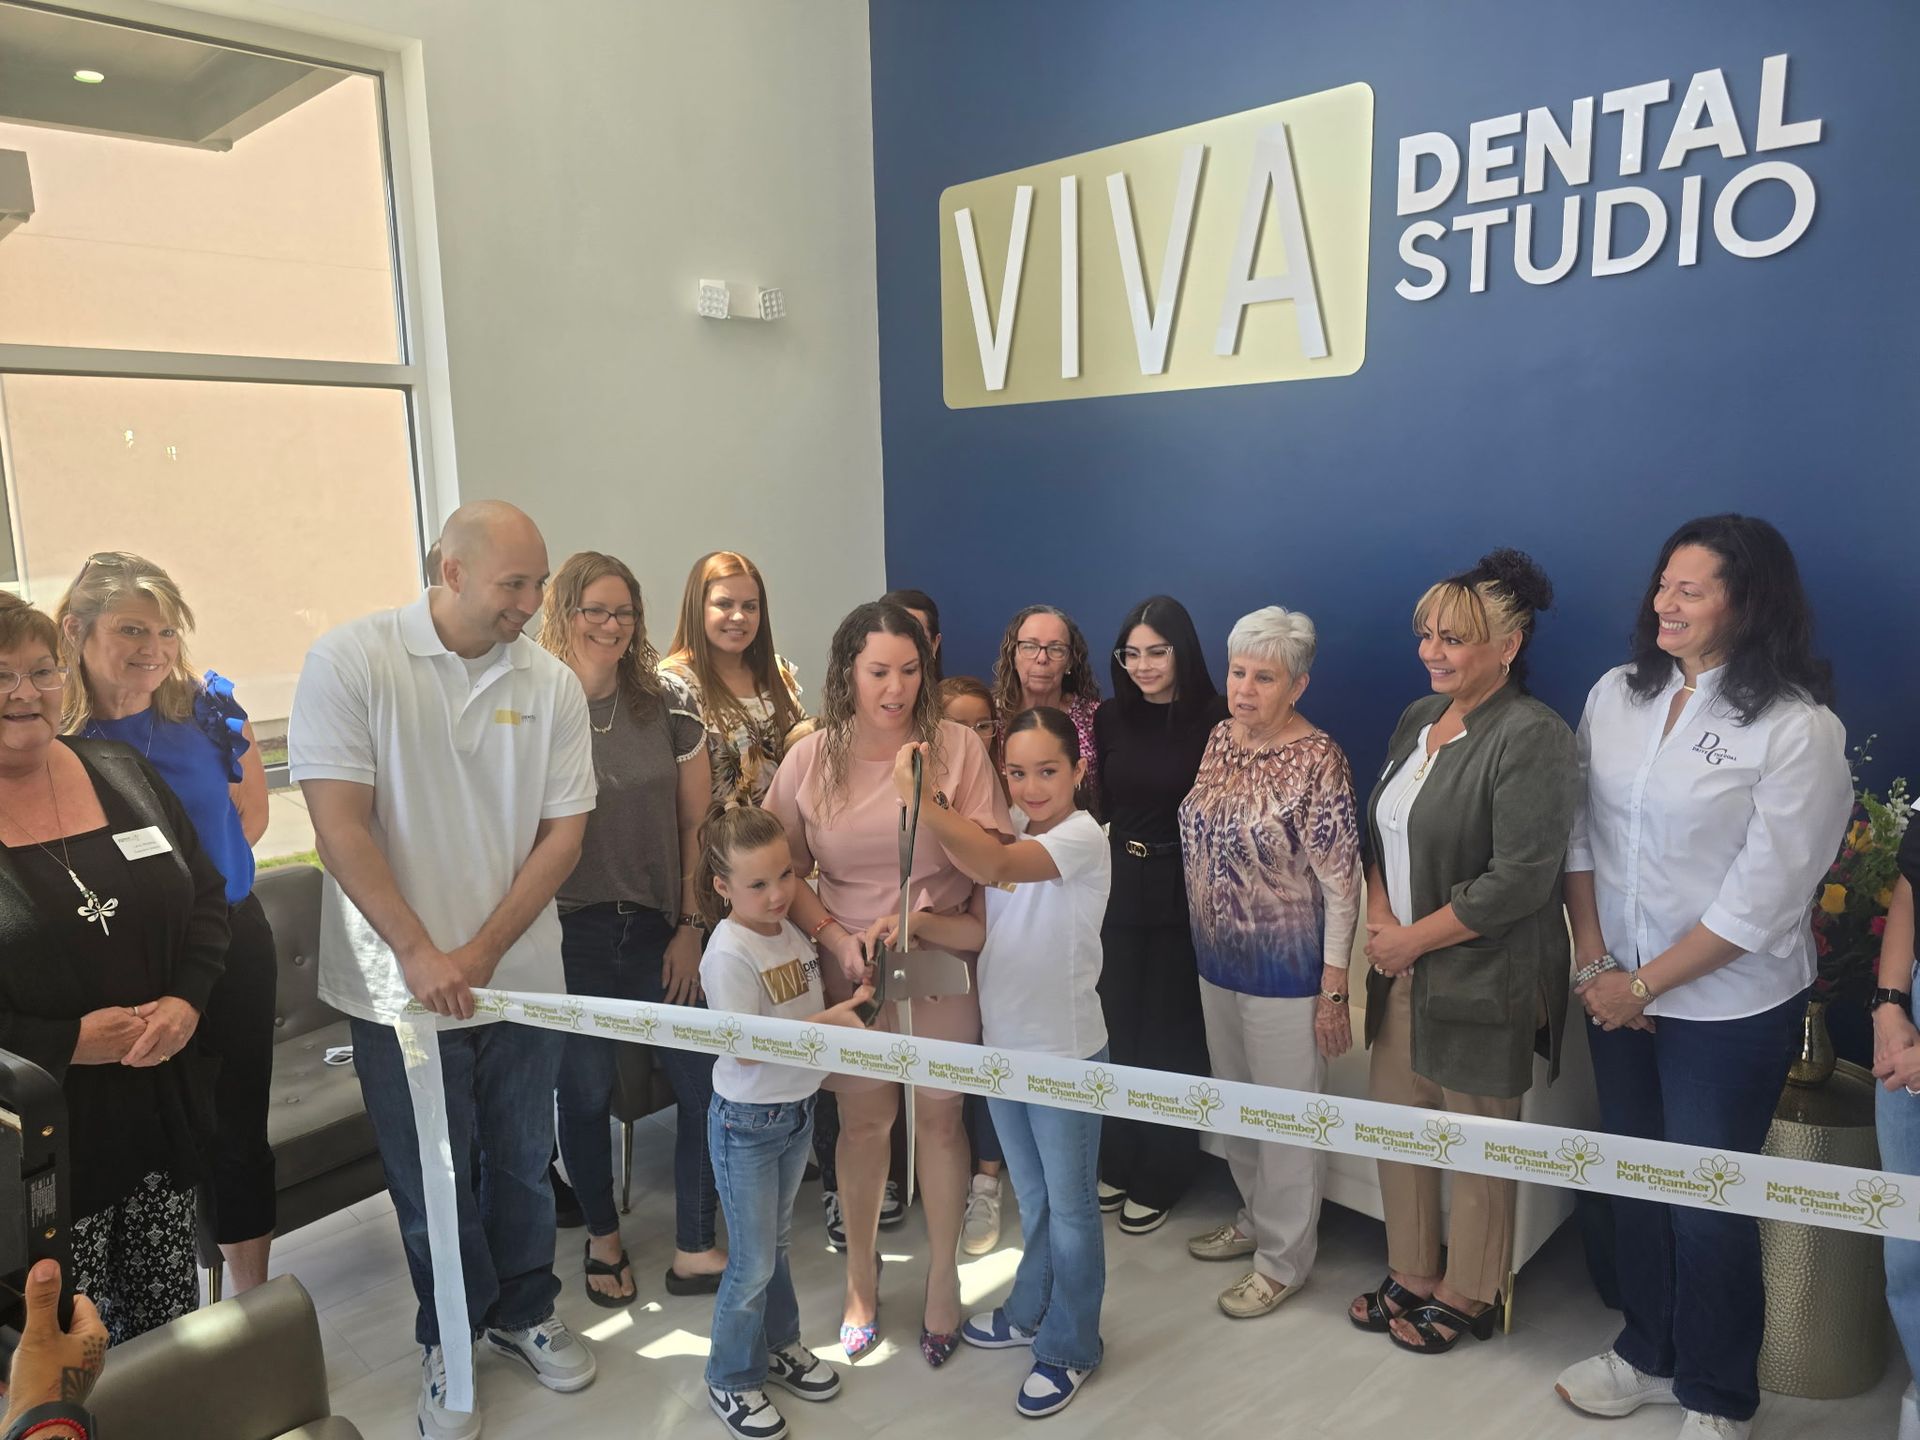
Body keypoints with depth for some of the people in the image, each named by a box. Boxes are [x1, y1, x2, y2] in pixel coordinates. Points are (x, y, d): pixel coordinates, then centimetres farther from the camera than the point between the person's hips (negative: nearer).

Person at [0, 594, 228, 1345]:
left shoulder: (119, 771, 5)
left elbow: (207, 895, 9)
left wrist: (187, 1001, -7)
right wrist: (65, 1043, -15)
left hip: (161, 1104, 4)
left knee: (171, 1319, 16)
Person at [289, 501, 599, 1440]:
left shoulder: (553, 685, -3)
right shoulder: (350, 660, -11)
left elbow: (563, 834, -3)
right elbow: (340, 825, -14)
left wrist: (481, 953, -10)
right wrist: (420, 955, -17)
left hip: (519, 976, 3)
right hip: (402, 987, -2)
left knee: (522, 1165, 17)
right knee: (431, 1182, 13)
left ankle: (522, 1311, 41)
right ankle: (449, 1341, 36)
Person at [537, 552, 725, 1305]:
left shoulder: (669, 702, 0)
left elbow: (697, 823, 3)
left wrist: (691, 926, 0)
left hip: (661, 931, 2)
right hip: (574, 933, -2)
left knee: (705, 1084, 1)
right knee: (585, 1092, 12)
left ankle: (695, 1250, 21)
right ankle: (602, 1237, 37)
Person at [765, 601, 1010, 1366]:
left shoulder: (956, 745, -10)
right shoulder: (811, 758, -5)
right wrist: (834, 935, -12)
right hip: (851, 962, 1)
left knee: (940, 1113, 9)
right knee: (862, 1117, 13)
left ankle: (943, 1275, 30)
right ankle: (860, 1275, 33)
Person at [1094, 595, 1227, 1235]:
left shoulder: (1213, 720, -10)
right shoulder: (1109, 718, 3)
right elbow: (1094, 809, 9)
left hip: (1183, 893, -4)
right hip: (1119, 889, 4)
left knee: (1170, 1035, 8)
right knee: (1116, 1028, 13)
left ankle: (1159, 1181, 25)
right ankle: (1116, 1164, 32)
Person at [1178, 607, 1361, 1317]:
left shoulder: (1316, 761, -19)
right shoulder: (1220, 738, 1)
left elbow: (1341, 885, -18)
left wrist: (1334, 991, -17)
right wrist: (1202, 947, 14)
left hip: (1285, 974, -7)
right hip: (1216, 963, 7)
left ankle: (1283, 1260, 27)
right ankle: (1254, 1216, 44)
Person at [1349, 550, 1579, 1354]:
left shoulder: (1530, 737, -17)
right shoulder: (1419, 719, 8)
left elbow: (1519, 878, -21)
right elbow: (1380, 830, 14)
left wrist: (1412, 939, -13)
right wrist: (1378, 915, -3)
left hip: (1481, 980, -7)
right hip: (1401, 969, 7)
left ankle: (1466, 1296, 30)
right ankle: (1411, 1277, 36)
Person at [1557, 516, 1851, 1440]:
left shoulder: (1798, 729, -15)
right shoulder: (1617, 695, 0)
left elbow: (1761, 898, -16)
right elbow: (1581, 835, 3)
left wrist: (1643, 983, -13)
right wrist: (1594, 964, -4)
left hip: (1730, 1009, -4)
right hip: (1621, 997, 5)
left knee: (1706, 1205, 9)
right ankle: (1649, 1354, 40)